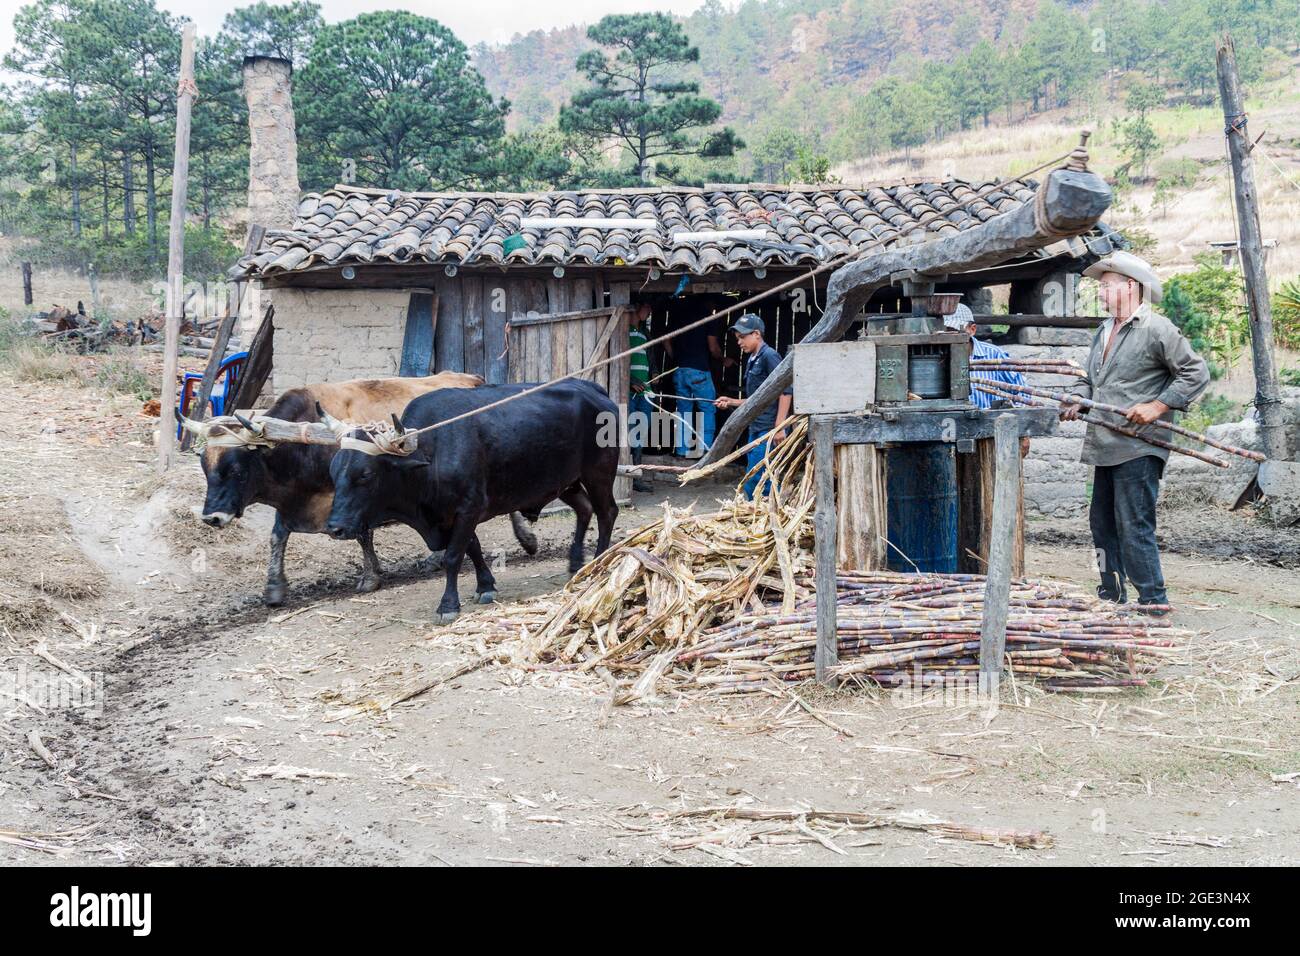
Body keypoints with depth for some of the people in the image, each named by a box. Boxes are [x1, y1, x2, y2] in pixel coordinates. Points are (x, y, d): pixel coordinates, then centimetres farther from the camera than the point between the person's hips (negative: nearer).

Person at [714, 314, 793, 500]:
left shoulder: (769, 356, -9)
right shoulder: (752, 360, 19)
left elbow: (786, 392, -16)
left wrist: (779, 427, -21)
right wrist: (731, 402, 18)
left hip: (769, 430, -9)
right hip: (756, 429, 9)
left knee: (754, 481, -13)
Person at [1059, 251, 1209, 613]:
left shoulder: (1157, 329, -8)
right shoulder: (1103, 332, 18)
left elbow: (1196, 373, -9)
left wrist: (1158, 406, -16)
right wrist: (1077, 399, 7)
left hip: (1138, 447, -9)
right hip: (1106, 447, 9)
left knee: (1134, 526, -11)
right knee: (1102, 522, 14)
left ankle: (1153, 602, -3)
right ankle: (1112, 595, 25)